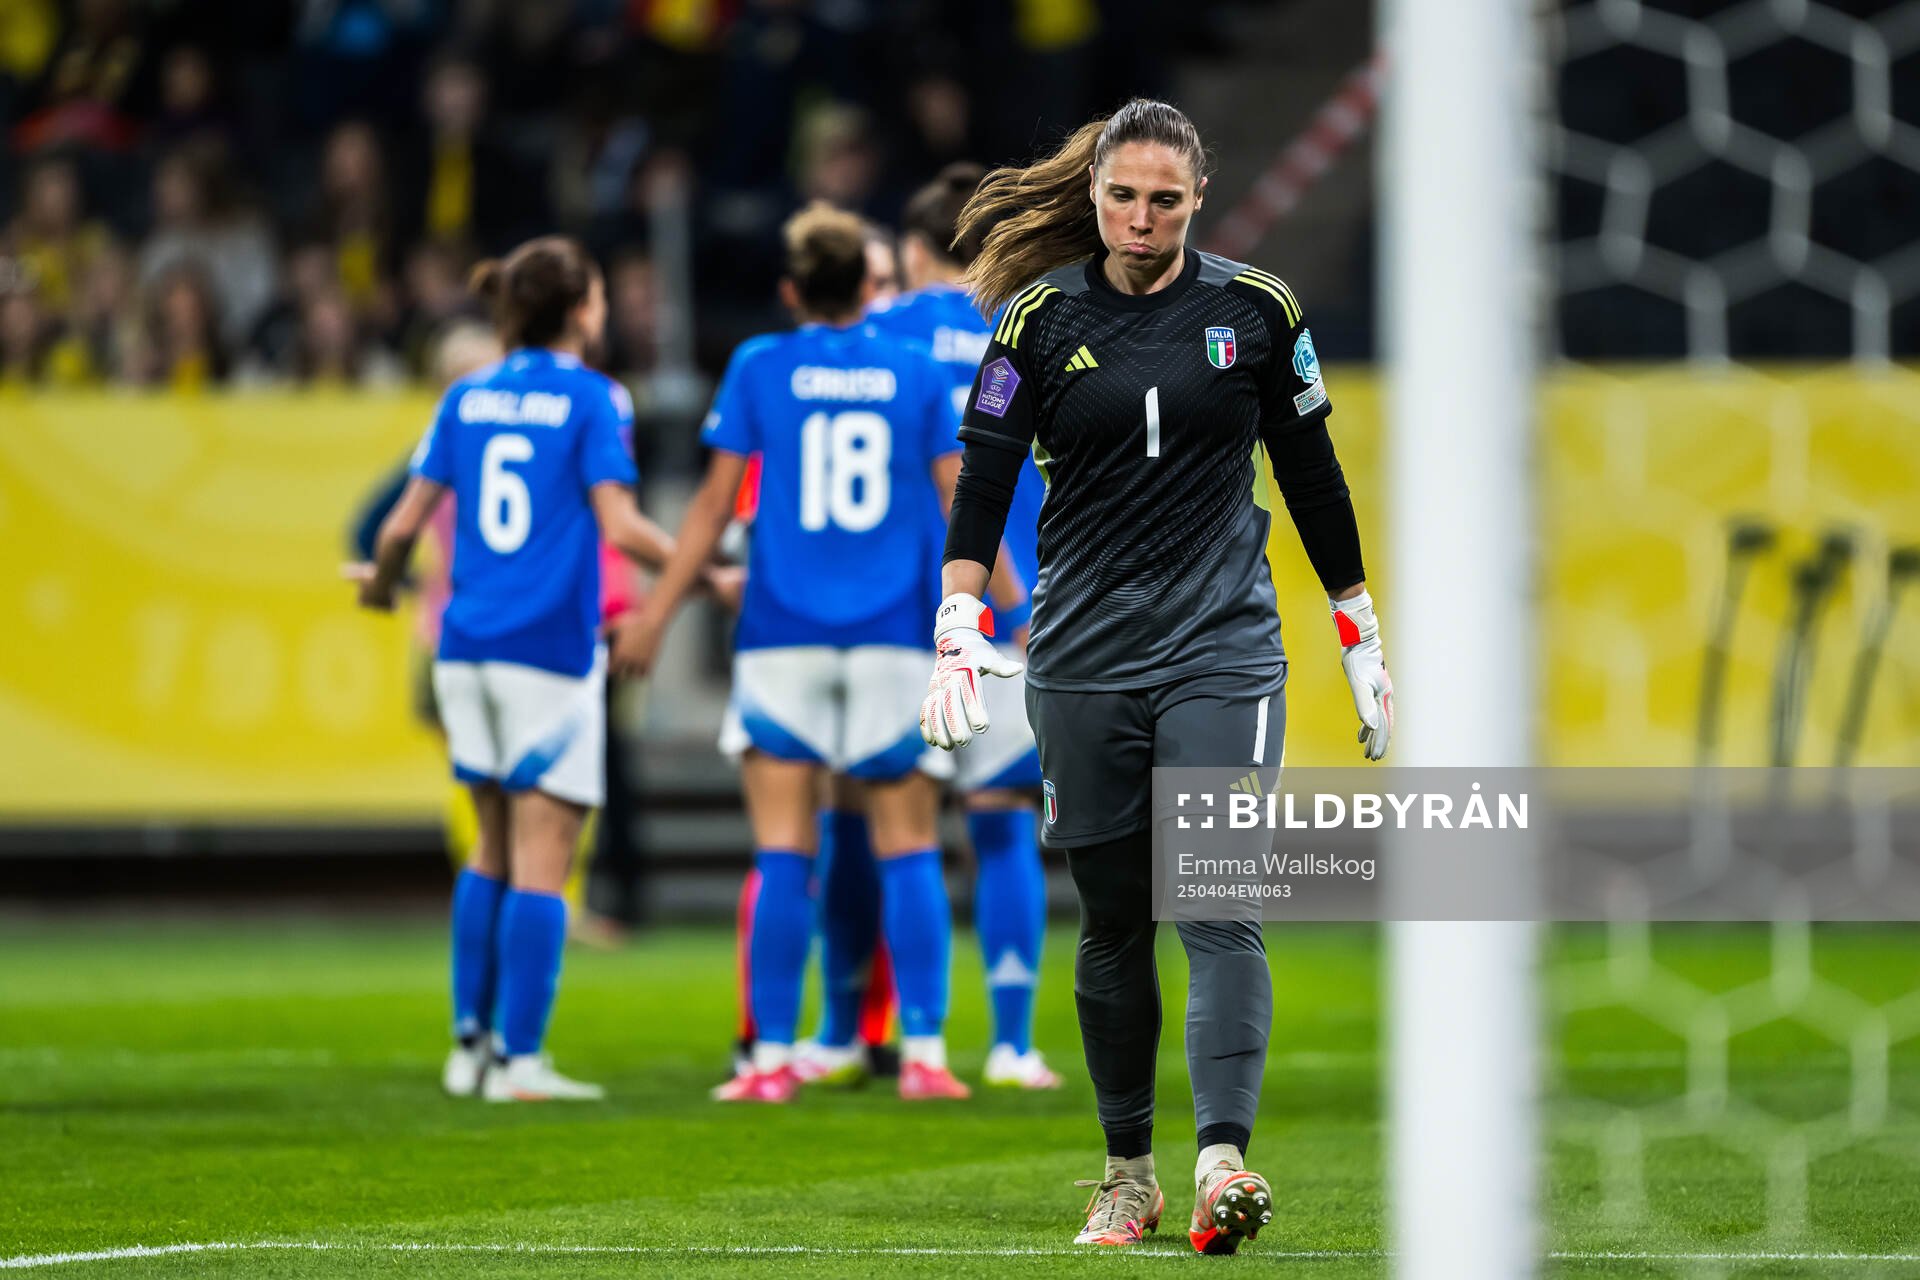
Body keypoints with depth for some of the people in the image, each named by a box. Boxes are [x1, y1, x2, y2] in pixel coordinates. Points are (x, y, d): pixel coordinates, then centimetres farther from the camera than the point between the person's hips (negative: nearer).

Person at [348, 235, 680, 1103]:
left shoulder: (466, 399, 9)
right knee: (541, 857, -3)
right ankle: (519, 1060, -6)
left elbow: (405, 522, 8)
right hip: (552, 649, -5)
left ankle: (470, 1041, 16)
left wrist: (381, 582, 28)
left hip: (468, 644, 5)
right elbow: (619, 525, -13)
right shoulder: (591, 398, -5)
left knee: (494, 849, 16)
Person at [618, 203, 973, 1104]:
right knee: (907, 847, 4)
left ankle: (772, 1058, -4)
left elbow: (715, 502, 1)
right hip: (892, 640, 1)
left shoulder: (760, 368, 2)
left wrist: (658, 613, 8)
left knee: (783, 852, 0)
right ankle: (924, 1053, -3)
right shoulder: (916, 374, 4)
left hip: (783, 637, 0)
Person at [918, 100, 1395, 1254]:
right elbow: (982, 486, 2)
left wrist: (1364, 641, 12)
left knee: (1222, 908, -14)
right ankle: (1128, 1170, 17)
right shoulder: (1041, 320, 2)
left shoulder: (1256, 309, 2)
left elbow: (1313, 476, 10)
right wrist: (960, 635, -10)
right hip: (1083, 660, 1)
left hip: (1223, 650, -1)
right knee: (1112, 923, 6)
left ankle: (1223, 1163, -23)